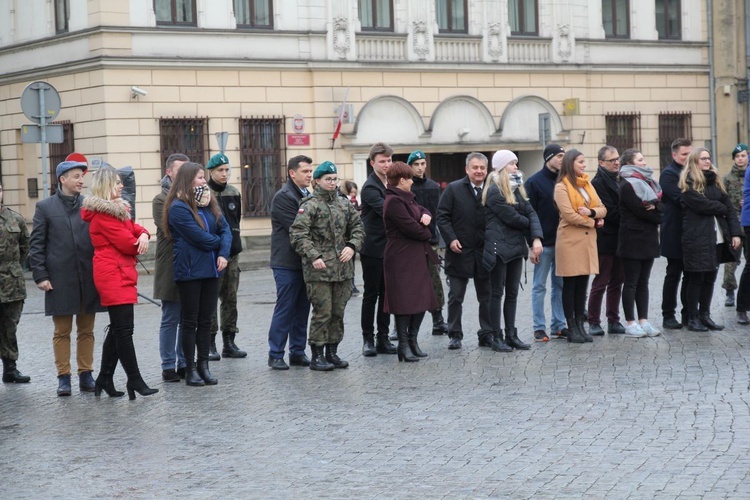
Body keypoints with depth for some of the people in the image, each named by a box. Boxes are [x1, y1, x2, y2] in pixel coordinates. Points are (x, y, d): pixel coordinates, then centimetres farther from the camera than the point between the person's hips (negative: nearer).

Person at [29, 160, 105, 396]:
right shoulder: (45, 207, 3)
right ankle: (64, 377, 10)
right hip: (60, 280, -2)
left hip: (88, 279, 2)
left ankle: (86, 375, 15)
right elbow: (36, 245, 2)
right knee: (62, 331, 4)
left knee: (86, 331, 7)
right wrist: (40, 275, -6)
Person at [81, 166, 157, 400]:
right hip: (113, 275, -11)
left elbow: (132, 228, 15)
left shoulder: (117, 209, 20)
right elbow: (126, 243, -16)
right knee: (124, 329, -10)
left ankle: (105, 379, 17)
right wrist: (138, 244, 6)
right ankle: (135, 381, -9)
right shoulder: (103, 214, -13)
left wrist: (143, 235, -9)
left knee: (117, 329, 12)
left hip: (122, 274, 11)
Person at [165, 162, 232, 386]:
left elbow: (225, 228, 5)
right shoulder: (178, 208, -12)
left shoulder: (209, 204, 11)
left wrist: (223, 253, -12)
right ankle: (190, 369, 8)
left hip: (211, 269, 7)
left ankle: (204, 366, 15)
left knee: (206, 320, 9)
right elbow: (199, 237, -17)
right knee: (190, 321, 2)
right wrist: (218, 243, 0)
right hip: (189, 272, -6)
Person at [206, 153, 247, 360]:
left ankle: (229, 343, 16)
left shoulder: (234, 193, 11)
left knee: (230, 298, 9)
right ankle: (209, 344, 1)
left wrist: (233, 240, 13)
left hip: (231, 252, 6)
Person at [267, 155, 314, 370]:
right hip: (287, 263, -8)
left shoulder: (307, 195, 15)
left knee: (302, 309, 10)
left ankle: (297, 352, 17)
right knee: (285, 309, -4)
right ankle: (275, 355, 3)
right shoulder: (283, 197, -11)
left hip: (304, 262, 8)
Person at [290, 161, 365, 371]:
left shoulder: (344, 204, 13)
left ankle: (332, 352, 21)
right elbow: (298, 233, -14)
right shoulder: (310, 205, -6)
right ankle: (317, 355, 4)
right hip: (319, 269, -6)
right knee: (322, 312, -5)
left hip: (343, 267, 6)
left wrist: (352, 246, -2)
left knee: (338, 312, 10)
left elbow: (358, 226, 17)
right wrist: (313, 256, -22)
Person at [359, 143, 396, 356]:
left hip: (388, 248, 7)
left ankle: (383, 338, 15)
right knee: (371, 294, 0)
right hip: (373, 249, -7)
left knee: (386, 294, 9)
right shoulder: (370, 188, -15)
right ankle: (368, 338, 8)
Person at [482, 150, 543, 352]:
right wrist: (529, 225, 3)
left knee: (512, 293, 10)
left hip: (516, 246, 8)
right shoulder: (494, 191, -11)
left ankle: (511, 335, 15)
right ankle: (496, 337, 4)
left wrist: (536, 238, -10)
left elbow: (531, 213, 5)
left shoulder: (517, 189, 14)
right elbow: (511, 217, -15)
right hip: (499, 246, -8)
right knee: (497, 292, -1)